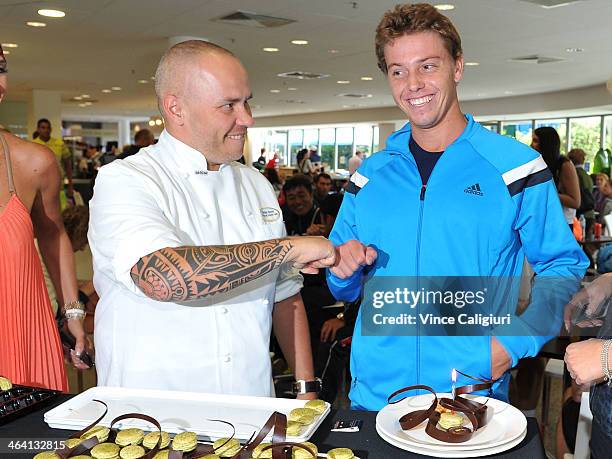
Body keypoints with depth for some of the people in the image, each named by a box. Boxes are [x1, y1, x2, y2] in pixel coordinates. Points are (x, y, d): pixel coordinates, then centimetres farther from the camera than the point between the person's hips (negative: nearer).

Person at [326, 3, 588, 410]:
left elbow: (563, 265, 0)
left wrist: (515, 341, -13)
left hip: (474, 389, -2)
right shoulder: (369, 175, 4)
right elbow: (344, 287, 12)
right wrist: (344, 269, -10)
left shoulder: (515, 167, -6)